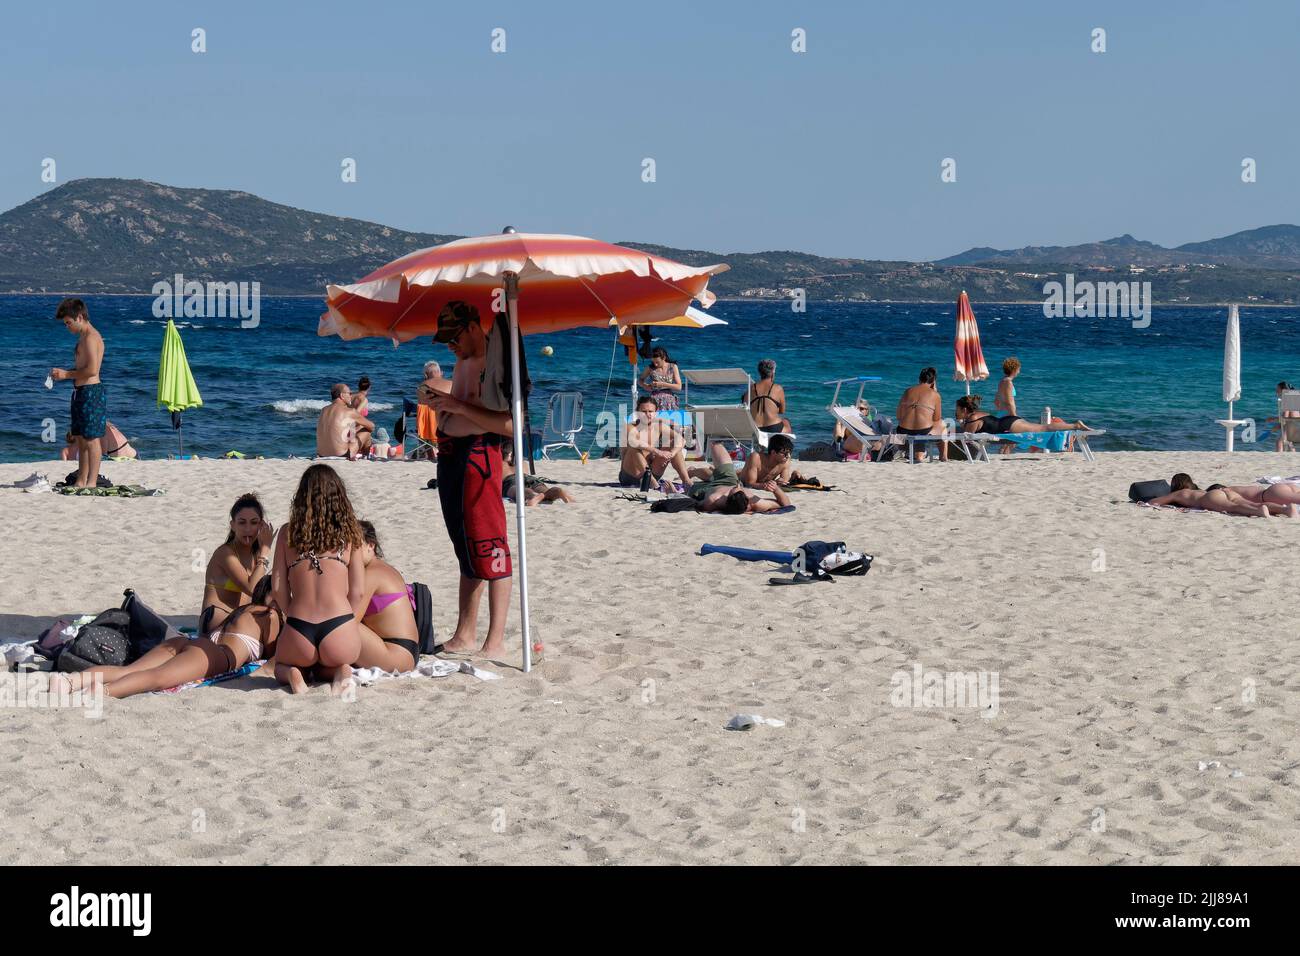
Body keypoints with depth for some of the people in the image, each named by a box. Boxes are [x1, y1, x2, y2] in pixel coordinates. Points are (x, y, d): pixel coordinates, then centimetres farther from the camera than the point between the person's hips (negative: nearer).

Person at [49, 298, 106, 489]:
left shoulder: (91, 337, -15)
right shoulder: (84, 337, 17)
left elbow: (92, 369, -23)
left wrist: (66, 375, -14)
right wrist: (63, 373, 11)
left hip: (91, 392, -10)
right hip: (81, 392, 10)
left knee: (91, 438, -7)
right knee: (81, 438, 12)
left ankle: (91, 482, -5)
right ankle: (81, 481, 17)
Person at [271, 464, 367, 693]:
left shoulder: (287, 532, 5)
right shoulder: (349, 533, 4)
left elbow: (278, 587, 4)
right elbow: (357, 591, 3)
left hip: (298, 631, 0)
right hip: (339, 627, 0)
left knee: (281, 666, 34)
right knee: (325, 667, 35)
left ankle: (292, 675, -2)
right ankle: (340, 672, -1)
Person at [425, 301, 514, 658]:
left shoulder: (498, 363, -13)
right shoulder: (463, 362, 18)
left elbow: (509, 424, -23)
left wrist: (458, 405, -21)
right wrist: (440, 401, 10)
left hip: (478, 454, -10)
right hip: (450, 454, 10)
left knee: (488, 547, -9)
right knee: (465, 548, 14)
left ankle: (496, 641, -7)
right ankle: (465, 636, 21)